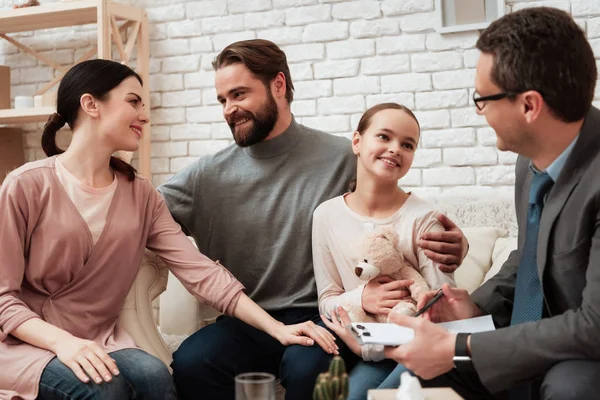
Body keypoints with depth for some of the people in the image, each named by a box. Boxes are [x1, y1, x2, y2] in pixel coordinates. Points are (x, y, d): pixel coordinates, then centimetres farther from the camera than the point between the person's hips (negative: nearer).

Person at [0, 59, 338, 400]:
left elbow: (200, 271, -5)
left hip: (100, 344, 4)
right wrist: (62, 341, -28)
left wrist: (277, 328, -14)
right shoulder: (27, 186, -11)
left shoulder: (141, 195, 4)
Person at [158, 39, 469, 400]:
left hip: (320, 318, -2)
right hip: (245, 324, 3)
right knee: (190, 364, -26)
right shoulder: (207, 176, 7)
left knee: (306, 369, -34)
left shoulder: (344, 160, 0)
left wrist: (450, 246, -21)